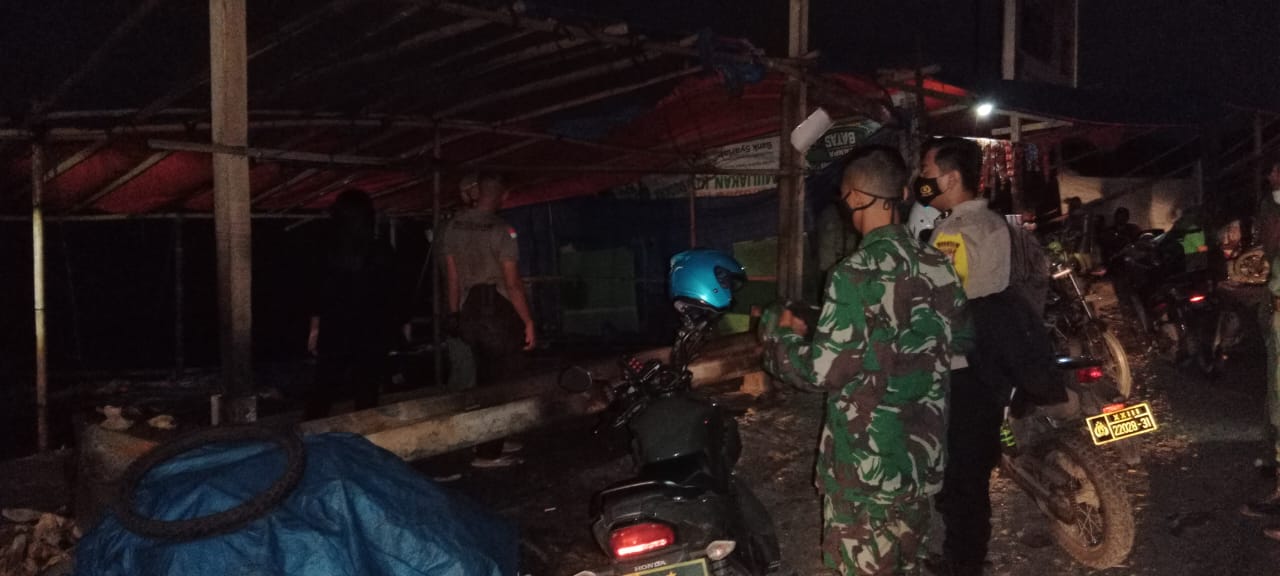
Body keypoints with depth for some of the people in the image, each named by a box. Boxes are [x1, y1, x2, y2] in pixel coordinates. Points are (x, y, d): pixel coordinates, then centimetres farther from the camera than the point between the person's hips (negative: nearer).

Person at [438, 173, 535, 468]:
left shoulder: (453, 226, 5)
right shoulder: (500, 229, -13)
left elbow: (451, 276, 9)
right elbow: (512, 283, -15)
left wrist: (455, 314, 18)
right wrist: (528, 322, -10)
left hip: (470, 310, 7)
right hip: (499, 310, -6)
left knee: (486, 377, 19)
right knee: (502, 380, 3)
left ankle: (491, 441, 29)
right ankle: (488, 453, 5)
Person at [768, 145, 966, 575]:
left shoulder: (857, 274, -21)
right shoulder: (939, 268, 1)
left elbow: (822, 371, -19)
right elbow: (960, 342, 15)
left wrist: (786, 333, 0)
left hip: (866, 465, -7)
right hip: (921, 457, 7)